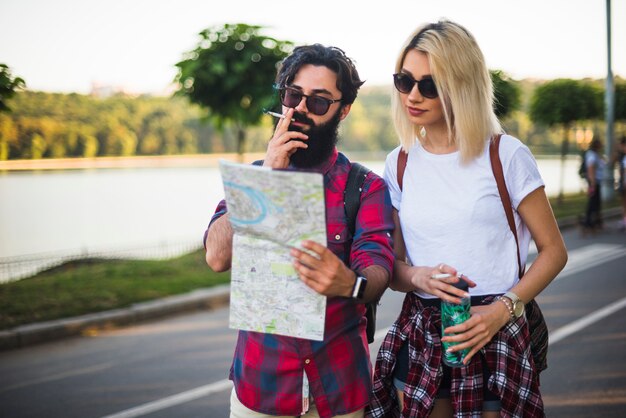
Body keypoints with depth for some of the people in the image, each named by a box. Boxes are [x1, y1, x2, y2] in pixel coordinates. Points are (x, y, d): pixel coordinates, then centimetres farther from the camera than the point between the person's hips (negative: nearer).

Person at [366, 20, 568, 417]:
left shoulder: (506, 155, -5)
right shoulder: (399, 164, 5)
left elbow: (553, 250, -2)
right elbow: (392, 265, 9)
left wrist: (503, 309, -16)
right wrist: (418, 277, -14)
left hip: (494, 336, -3)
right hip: (419, 335, 3)